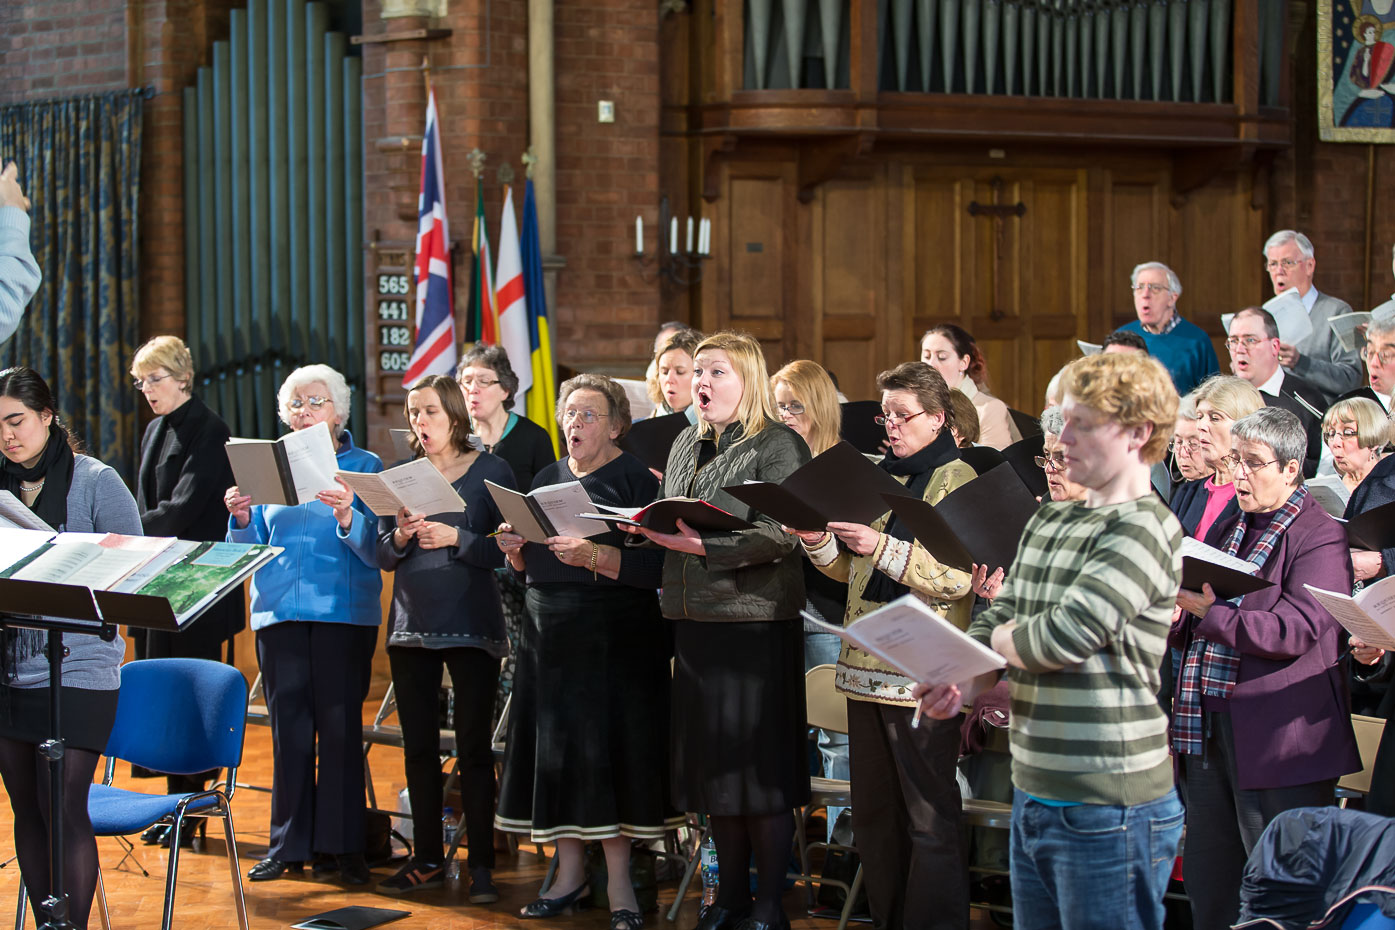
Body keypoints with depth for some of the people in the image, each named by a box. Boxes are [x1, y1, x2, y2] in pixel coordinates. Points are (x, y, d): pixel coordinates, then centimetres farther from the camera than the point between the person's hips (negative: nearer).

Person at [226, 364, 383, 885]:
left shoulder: (364, 467, 4)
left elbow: (378, 550, -7)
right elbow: (249, 549, 11)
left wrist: (347, 518, -26)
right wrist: (242, 518, -9)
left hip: (344, 610, -3)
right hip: (280, 609, 3)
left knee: (339, 726, -4)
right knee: (289, 727, 2)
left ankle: (340, 845, 3)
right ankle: (289, 845, 8)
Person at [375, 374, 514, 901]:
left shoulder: (491, 472, -1)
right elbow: (382, 556, 9)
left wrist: (456, 538, -17)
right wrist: (400, 538, -11)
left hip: (471, 625, -4)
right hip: (412, 622, 4)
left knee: (473, 747, -3)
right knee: (418, 746, 7)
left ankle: (482, 864, 3)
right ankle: (427, 858, 16)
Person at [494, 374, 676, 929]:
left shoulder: (636, 480, -5)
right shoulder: (547, 480, 14)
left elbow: (652, 566, -14)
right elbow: (526, 566, 18)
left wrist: (593, 555, -25)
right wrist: (515, 547, -3)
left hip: (616, 640, -6)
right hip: (550, 634, 6)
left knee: (609, 750, -5)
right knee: (556, 750, 6)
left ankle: (619, 882, 2)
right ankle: (570, 872, 17)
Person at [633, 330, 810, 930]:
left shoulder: (779, 445, -7)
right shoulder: (686, 446, 16)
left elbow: (780, 536, -18)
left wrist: (701, 544, -24)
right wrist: (647, 526, 2)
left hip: (757, 621, -7)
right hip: (695, 621, 7)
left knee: (760, 767, -4)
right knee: (712, 765, 11)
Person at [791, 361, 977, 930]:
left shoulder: (959, 482, -5)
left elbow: (958, 577, -17)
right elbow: (853, 571, 21)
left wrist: (883, 547, -25)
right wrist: (820, 542, 1)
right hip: (868, 666, 8)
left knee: (929, 818, -3)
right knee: (873, 814, 11)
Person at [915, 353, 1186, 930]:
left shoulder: (1145, 530, -13)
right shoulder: (1047, 522, 14)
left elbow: (1065, 636, -21)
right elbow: (997, 620, 15)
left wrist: (1000, 638, -1)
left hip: (1108, 810, -8)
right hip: (1033, 799, 8)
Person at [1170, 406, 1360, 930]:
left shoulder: (1320, 538, -6)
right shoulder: (1228, 530, 18)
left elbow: (1295, 632, -18)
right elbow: (1196, 629, 23)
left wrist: (1209, 609, -20)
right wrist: (1174, 619, 0)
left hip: (1278, 741, -8)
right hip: (1208, 729, 8)